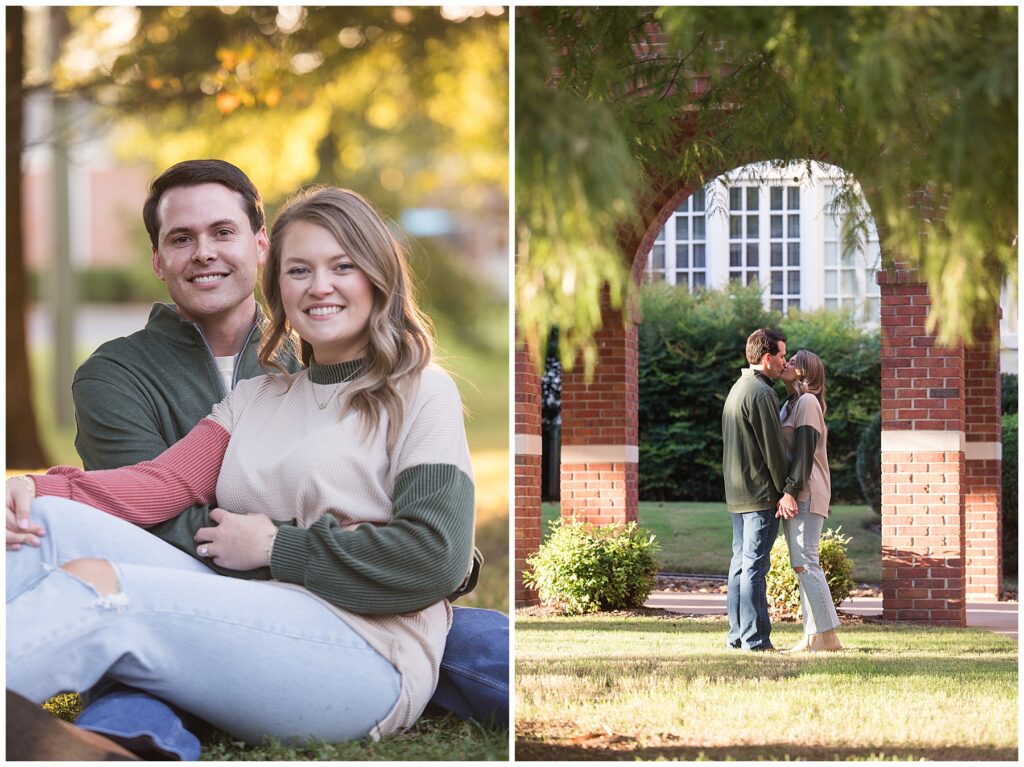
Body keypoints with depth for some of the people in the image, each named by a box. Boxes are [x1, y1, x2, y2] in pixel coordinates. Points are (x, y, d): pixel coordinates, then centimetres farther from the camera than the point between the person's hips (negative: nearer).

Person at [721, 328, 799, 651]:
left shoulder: (737, 389, 17)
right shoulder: (761, 394, -15)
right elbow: (773, 448, -15)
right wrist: (785, 490, -9)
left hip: (737, 493, 10)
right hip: (761, 493, -10)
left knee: (740, 563, 11)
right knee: (755, 565, -9)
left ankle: (737, 636, 14)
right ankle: (755, 638, -9)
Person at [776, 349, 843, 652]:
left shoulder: (807, 402, -9)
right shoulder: (790, 404, 20)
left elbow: (805, 449, -17)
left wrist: (792, 490, -21)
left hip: (806, 494, -10)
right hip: (794, 495, 10)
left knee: (805, 563, -14)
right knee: (801, 565, 8)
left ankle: (828, 636, -15)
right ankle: (812, 636, 8)